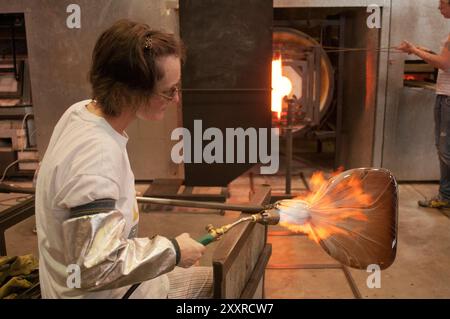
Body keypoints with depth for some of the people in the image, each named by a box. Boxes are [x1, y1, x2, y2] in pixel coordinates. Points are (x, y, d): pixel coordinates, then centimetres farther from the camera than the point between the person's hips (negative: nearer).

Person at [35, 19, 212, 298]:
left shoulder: (81, 112, -5)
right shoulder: (98, 155, -34)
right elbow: (95, 267, -34)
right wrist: (173, 251, -22)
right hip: (106, 292, -8)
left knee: (211, 278, 18)